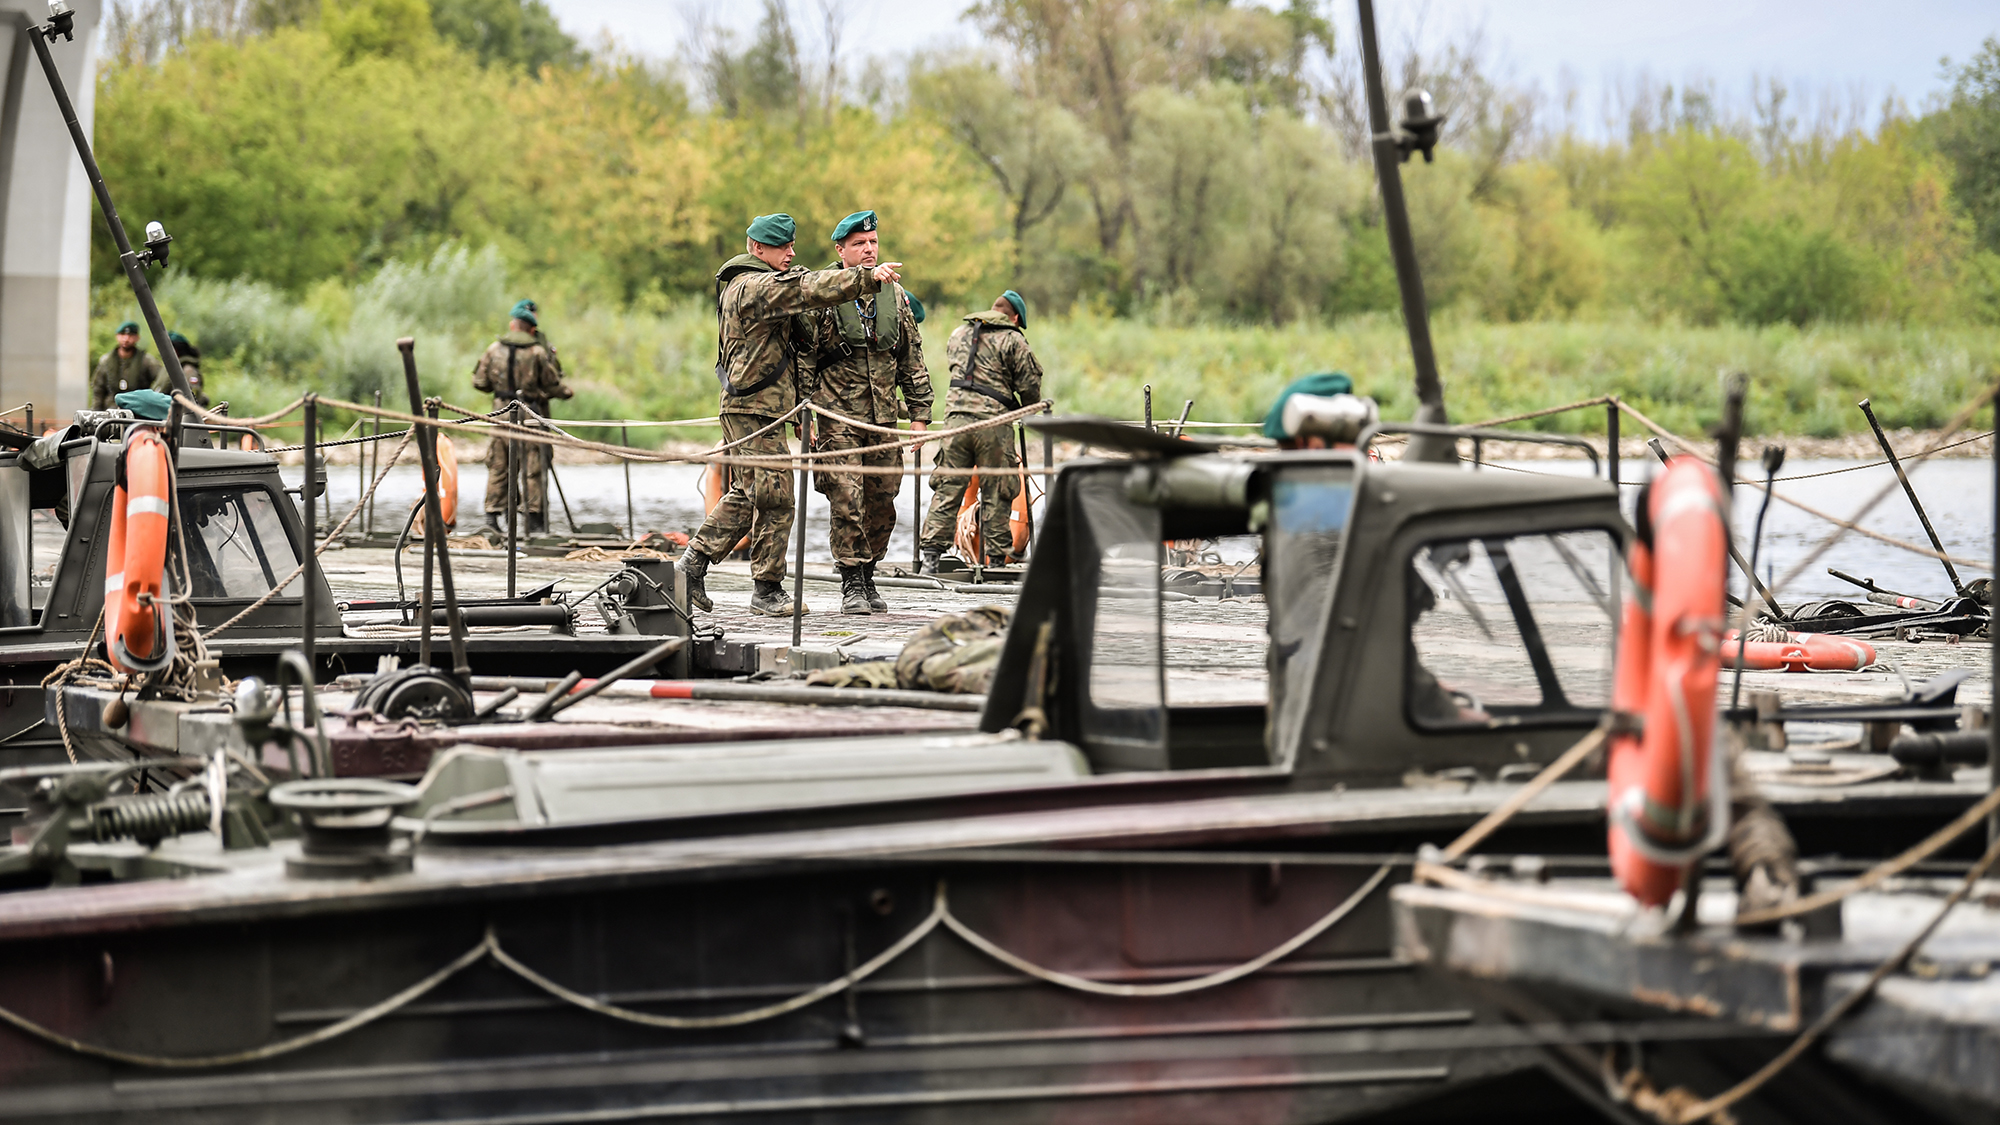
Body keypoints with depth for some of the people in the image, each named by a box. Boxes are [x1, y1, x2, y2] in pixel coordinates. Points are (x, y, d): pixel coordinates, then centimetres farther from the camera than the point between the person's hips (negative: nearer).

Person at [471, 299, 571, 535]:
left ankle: (492, 514, 4)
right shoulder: (538, 352, -7)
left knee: (498, 466, 9)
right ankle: (535, 519, 3)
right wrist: (567, 392, 19)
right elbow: (553, 385, -2)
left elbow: (479, 382, 5)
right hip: (531, 416, -3)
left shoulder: (494, 350, 1)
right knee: (533, 468, 2)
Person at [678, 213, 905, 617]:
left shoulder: (751, 286, 22)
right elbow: (808, 289, -25)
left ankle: (693, 564, 17)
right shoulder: (753, 287, -14)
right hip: (755, 407, -11)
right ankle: (768, 591, -2)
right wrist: (868, 278, -29)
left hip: (745, 408, 11)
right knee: (774, 498, -7)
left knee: (745, 494, 16)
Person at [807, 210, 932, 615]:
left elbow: (913, 360, 15)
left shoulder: (895, 297, 10)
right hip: (837, 417, -4)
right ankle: (851, 584, -2)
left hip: (883, 417, 4)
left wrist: (920, 414, 10)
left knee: (882, 502, 6)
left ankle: (867, 579, 19)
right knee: (846, 501, -10)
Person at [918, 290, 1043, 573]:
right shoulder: (1013, 340, 2)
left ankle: (931, 557, 0)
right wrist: (1027, 410, 20)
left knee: (947, 489, 5)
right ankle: (996, 560, 6)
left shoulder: (958, 335, 18)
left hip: (956, 415, 4)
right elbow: (1030, 387, 1)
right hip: (993, 423, -4)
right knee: (996, 494, 4)